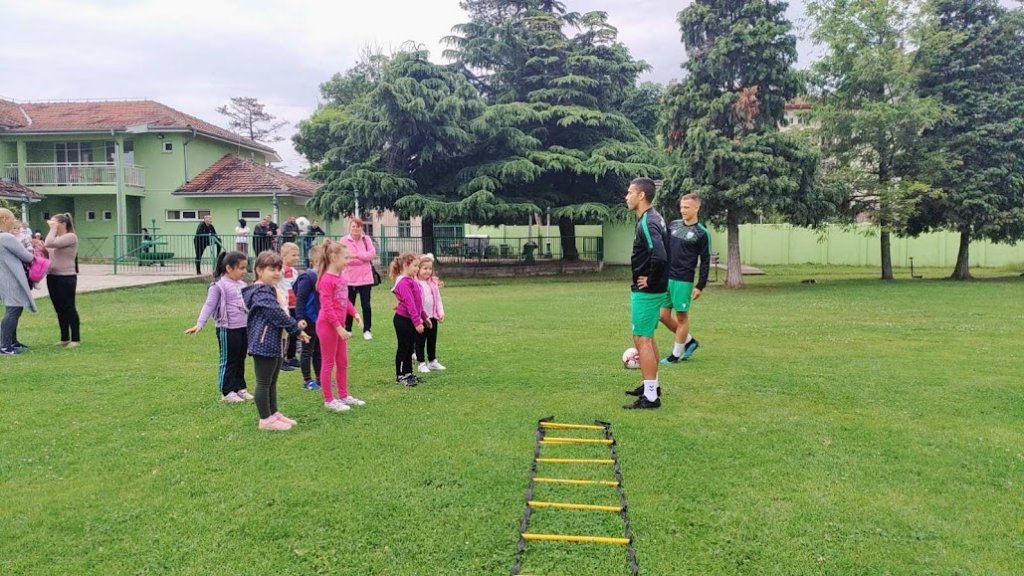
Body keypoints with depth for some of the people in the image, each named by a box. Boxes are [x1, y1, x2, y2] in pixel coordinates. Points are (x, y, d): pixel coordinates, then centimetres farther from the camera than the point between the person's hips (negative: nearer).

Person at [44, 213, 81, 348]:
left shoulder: (71, 237, -12)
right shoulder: (56, 237, 15)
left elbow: (49, 244, -23)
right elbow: (49, 254, 20)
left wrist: (53, 228, -12)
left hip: (66, 278, -9)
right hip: (52, 277, 9)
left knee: (69, 308, -3)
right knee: (59, 309, 12)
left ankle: (76, 339, 5)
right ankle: (64, 338, 20)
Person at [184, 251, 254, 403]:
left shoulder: (241, 285, 11)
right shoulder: (219, 286, -12)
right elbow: (209, 305, -15)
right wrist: (199, 324, -24)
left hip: (243, 328, 7)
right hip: (227, 330, -7)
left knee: (240, 360, 15)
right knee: (228, 361, 2)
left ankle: (239, 388, 26)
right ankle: (227, 392, 11)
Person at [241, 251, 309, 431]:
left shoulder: (268, 290, 15)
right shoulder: (261, 292, -17)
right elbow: (276, 314, -22)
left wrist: (294, 325, 11)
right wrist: (297, 330, -16)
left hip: (273, 344, 10)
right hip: (264, 343, -10)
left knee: (272, 382, 18)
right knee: (264, 382, 1)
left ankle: (274, 414, 30)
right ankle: (265, 420, 9)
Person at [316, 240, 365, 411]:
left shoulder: (341, 277, 7)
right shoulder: (327, 280, -19)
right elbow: (327, 307, -21)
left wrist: (355, 313, 1)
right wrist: (339, 327, -21)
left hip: (339, 325, 9)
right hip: (328, 326, -9)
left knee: (343, 362, 16)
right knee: (328, 363, 3)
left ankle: (344, 395, 28)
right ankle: (329, 400, 13)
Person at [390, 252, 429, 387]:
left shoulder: (411, 281, 11)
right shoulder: (403, 283, -20)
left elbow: (418, 302, 18)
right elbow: (409, 304, -24)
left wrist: (424, 317, 19)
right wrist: (417, 321, -25)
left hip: (411, 320, 9)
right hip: (403, 320, -9)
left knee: (410, 347, 15)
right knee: (403, 348, 2)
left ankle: (408, 373, 25)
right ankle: (400, 375, 13)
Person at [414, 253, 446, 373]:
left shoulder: (434, 282, 6)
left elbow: (438, 299, 11)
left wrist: (441, 312, 4)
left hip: (432, 317, 6)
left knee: (432, 340, 16)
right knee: (420, 341, 6)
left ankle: (432, 361, 28)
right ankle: (422, 363, 16)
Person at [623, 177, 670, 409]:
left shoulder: (647, 223, -20)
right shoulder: (654, 218, 11)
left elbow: (659, 256, -34)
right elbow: (661, 253, 22)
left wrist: (650, 280, -19)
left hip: (646, 292, -10)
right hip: (652, 291, 10)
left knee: (642, 340, -5)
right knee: (648, 337, 19)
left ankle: (650, 396, 0)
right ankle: (652, 385, 31)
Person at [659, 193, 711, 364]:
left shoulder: (702, 233, -6)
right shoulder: (673, 225, 9)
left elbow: (705, 262, -5)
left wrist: (700, 286, -10)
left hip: (683, 281, -6)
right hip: (666, 278, 6)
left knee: (681, 316, 2)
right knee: (664, 315, 8)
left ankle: (676, 354, 15)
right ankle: (690, 341, 26)